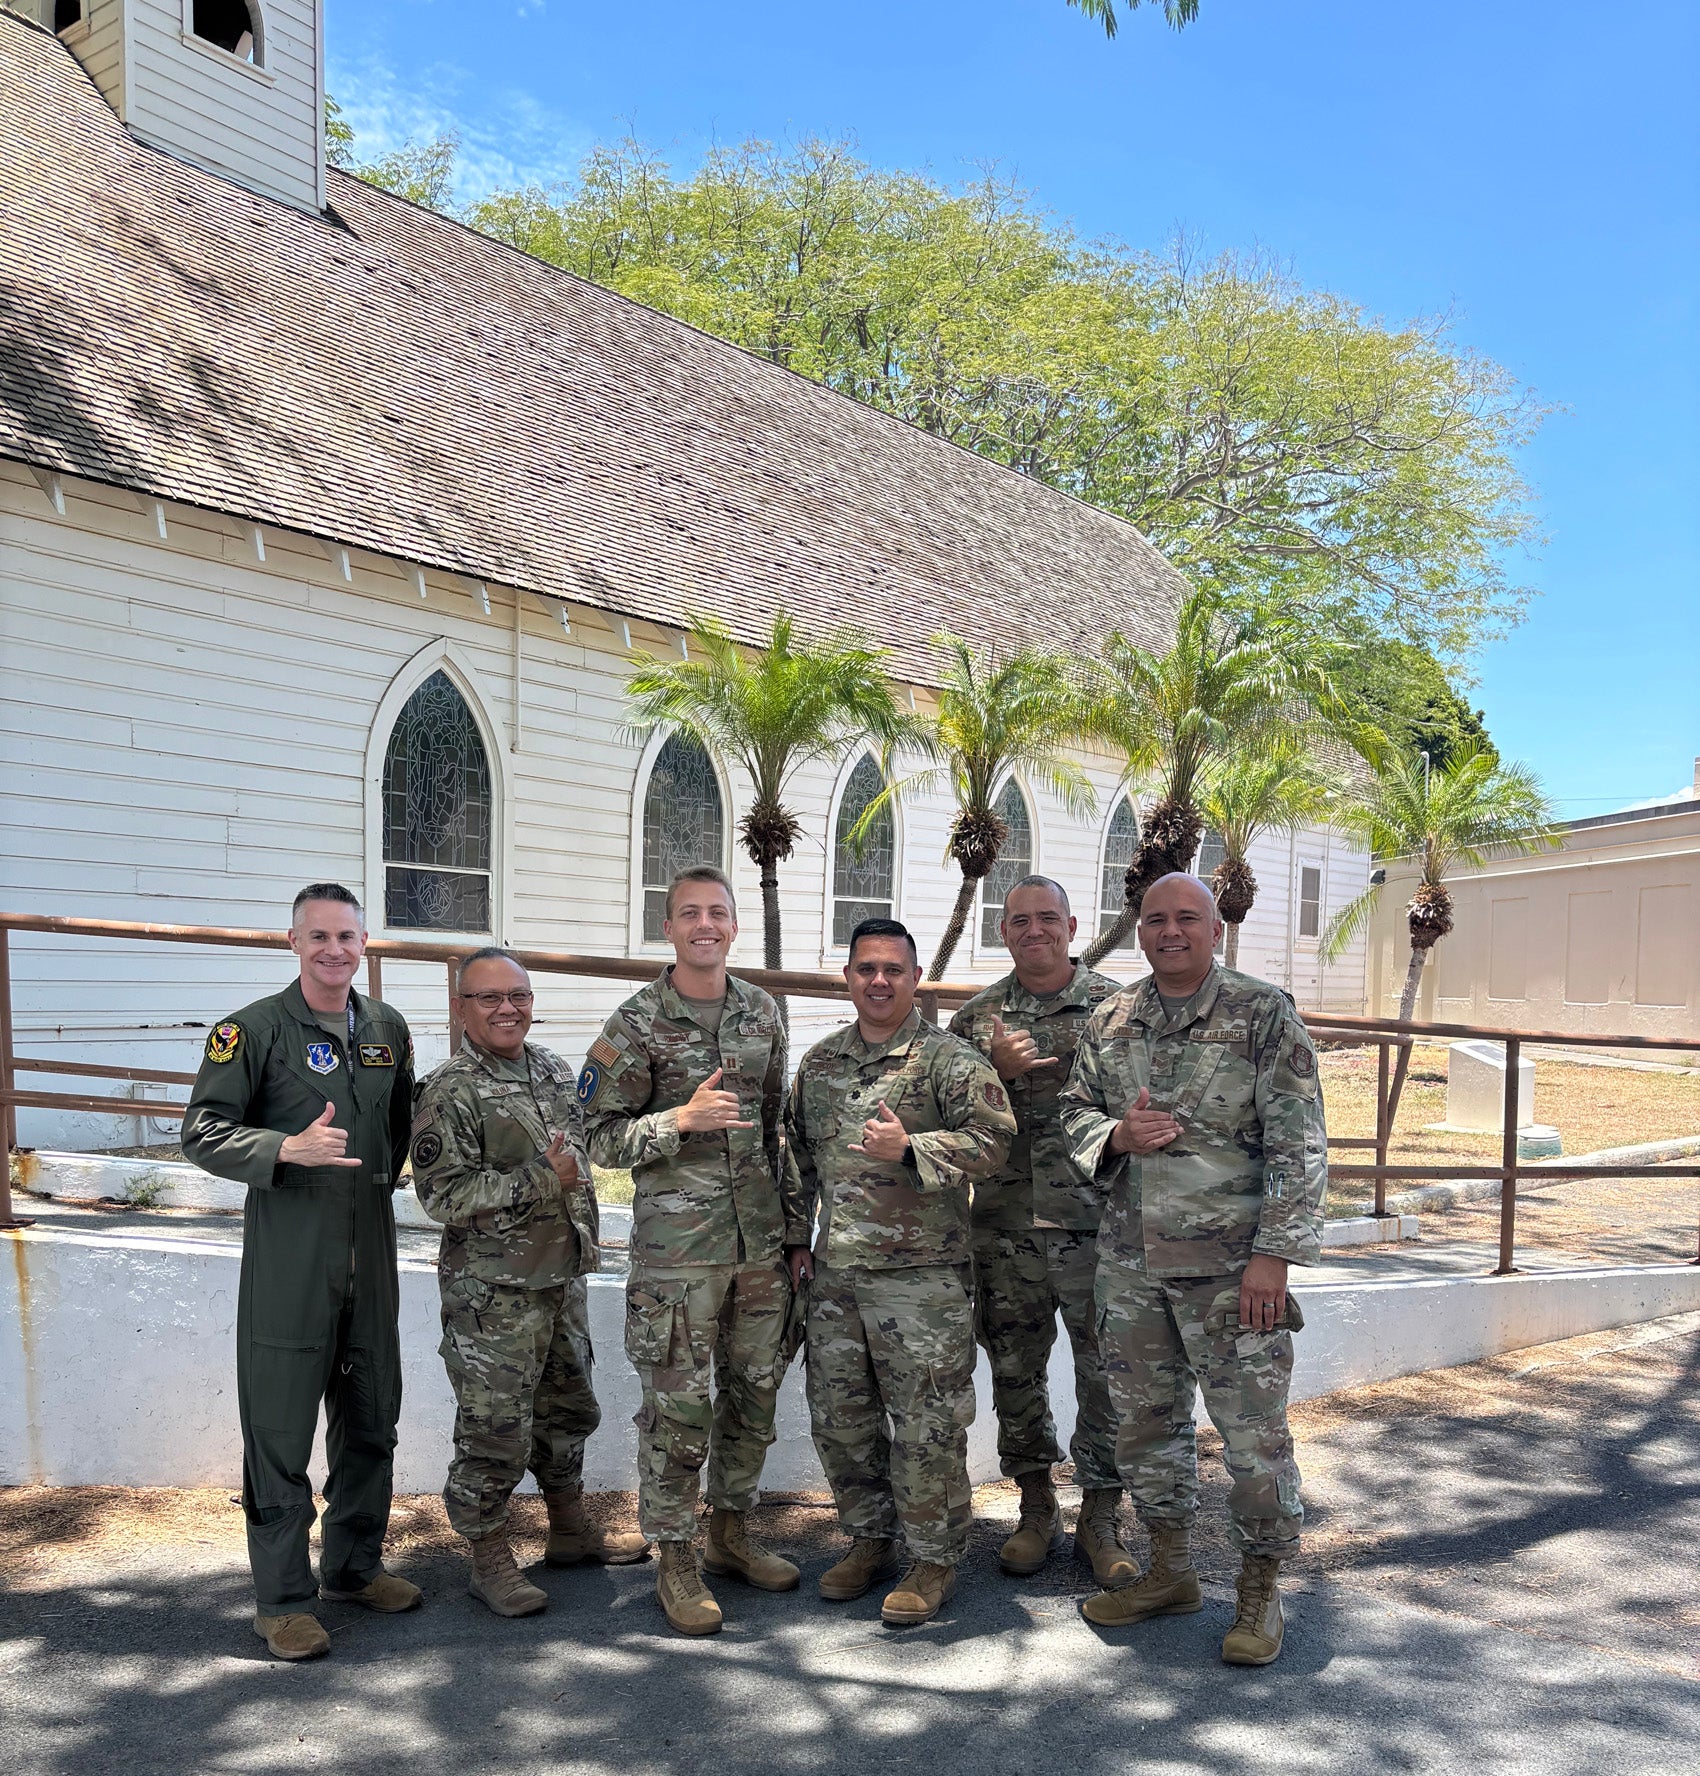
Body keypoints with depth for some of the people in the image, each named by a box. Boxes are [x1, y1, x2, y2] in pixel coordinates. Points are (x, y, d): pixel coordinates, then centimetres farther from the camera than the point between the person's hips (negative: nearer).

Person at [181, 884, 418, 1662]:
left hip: (369, 1249, 6)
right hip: (287, 1254, -5)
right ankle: (283, 1597, 14)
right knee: (280, 1427, 0)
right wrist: (289, 1150, -23)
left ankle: (354, 1564, 32)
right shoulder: (253, 1029, -7)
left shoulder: (387, 1028, 9)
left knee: (371, 1416, 15)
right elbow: (202, 1132, -11)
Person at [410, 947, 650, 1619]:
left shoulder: (557, 1072, 8)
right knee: (494, 1428, 1)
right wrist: (542, 1180, -24)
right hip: (493, 1291, -7)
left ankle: (569, 1529, 36)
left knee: (567, 1408, 20)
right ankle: (490, 1562, 18)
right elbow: (444, 1195, -20)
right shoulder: (449, 1092, -15)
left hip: (563, 1275, 8)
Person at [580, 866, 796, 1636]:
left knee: (754, 1394, 14)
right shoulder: (637, 1023, -7)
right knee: (678, 1408, 2)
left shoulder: (762, 1012, 7)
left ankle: (731, 1531, 32)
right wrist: (681, 1119, -21)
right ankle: (675, 1559, 18)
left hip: (761, 1241, 5)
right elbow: (601, 1137, -7)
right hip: (676, 1246, -5)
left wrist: (789, 1219, 14)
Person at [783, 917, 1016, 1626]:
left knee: (926, 1423, 1)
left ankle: (934, 1559, 18)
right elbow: (797, 1155, 20)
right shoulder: (818, 1061, 12)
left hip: (922, 1275, -6)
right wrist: (796, 1238, 16)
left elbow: (992, 1138, -15)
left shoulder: (949, 1057, -5)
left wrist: (910, 1149, -25)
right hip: (834, 1274, 6)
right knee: (838, 1417, 14)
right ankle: (869, 1539, 32)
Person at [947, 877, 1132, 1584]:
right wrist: (994, 1066, -10)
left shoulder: (1113, 1005, 2)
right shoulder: (977, 1017, 9)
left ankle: (1100, 1517, 20)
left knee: (1107, 1374, 4)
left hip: (1094, 1224, -2)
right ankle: (1036, 1505, 29)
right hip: (1004, 1227, 3)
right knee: (1015, 1371, 12)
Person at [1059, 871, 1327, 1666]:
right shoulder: (1109, 1020, 8)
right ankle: (1170, 1571, 33)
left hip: (1230, 1264, -5)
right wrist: (1117, 1134, -7)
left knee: (1252, 1428, 3)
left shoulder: (1264, 1015, -6)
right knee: (1145, 1420, 15)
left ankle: (1260, 1591, 21)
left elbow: (1298, 1144, -9)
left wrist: (1274, 1251, -15)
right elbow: (1073, 1109, 16)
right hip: (1131, 1260, 5)